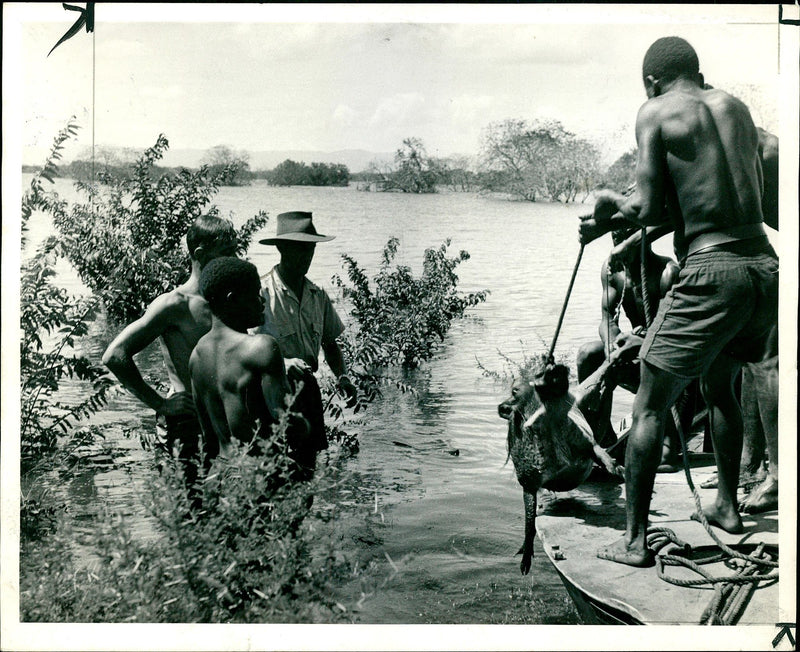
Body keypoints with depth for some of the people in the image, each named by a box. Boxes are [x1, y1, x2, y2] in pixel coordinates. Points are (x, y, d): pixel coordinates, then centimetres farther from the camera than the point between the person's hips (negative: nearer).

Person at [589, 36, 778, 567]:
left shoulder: (656, 112, 0)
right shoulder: (735, 106, 17)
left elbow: (649, 211, -6)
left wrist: (611, 200, 14)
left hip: (712, 272, -7)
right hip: (766, 268, 7)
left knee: (650, 408, 4)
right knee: (721, 387, 28)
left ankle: (635, 539, 6)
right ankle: (727, 506, 38)